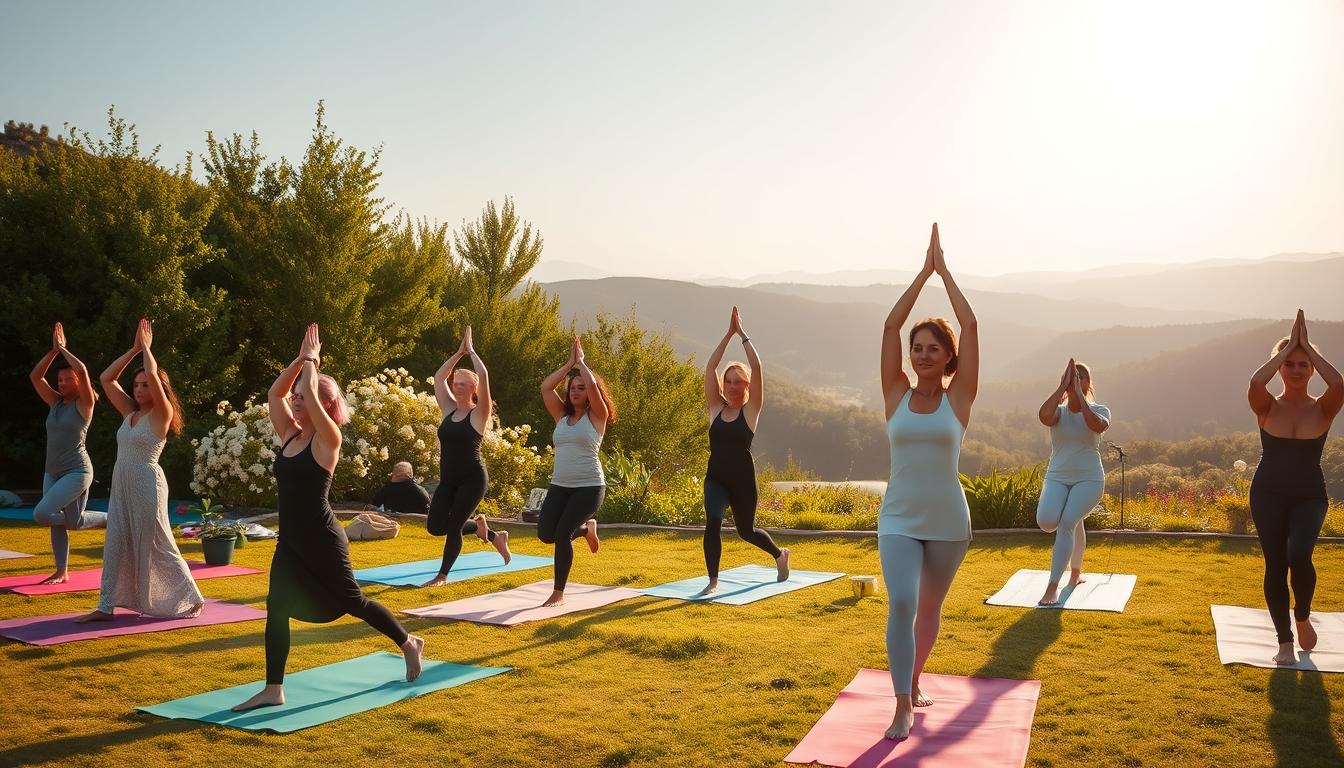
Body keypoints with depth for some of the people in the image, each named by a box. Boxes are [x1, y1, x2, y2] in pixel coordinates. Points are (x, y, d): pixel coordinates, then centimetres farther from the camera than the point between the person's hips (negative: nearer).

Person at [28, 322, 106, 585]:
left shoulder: (84, 404, -8)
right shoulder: (55, 403, 10)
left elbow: (82, 371, -22)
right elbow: (35, 376, 7)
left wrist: (63, 348, -10)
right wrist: (53, 350, 1)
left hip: (76, 472, -7)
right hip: (52, 472, 7)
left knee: (41, 514, -17)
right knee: (65, 523, 6)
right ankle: (62, 572, 21)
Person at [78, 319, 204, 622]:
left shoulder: (161, 414, -9)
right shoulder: (130, 412, 11)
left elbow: (153, 374, -23)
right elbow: (106, 378, 12)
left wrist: (146, 346, -8)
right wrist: (134, 349, 7)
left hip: (147, 484, -7)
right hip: (121, 484, 7)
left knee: (157, 546, -1)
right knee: (116, 545, 7)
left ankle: (192, 598, 10)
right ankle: (106, 606, 12)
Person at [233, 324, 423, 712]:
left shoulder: (328, 440, -12)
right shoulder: (290, 435, 8)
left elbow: (311, 393, -22)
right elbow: (275, 393, 7)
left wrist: (311, 360, -6)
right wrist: (300, 359, 5)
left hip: (321, 539, -7)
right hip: (290, 540, 7)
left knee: (352, 601, 7)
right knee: (277, 607, -3)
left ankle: (410, 644, 28)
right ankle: (273, 689, 4)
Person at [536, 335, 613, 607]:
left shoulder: (597, 417, -2)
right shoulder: (562, 416, 12)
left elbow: (593, 386, -18)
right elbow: (545, 387, 2)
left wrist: (581, 361, -2)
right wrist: (570, 363, 4)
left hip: (589, 486, -5)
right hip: (560, 485, 5)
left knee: (561, 534, -16)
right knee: (545, 533, -8)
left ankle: (559, 593, -1)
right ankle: (586, 529, 24)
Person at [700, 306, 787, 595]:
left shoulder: (751, 409, -4)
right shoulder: (716, 408, 3)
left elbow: (757, 368, -15)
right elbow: (710, 368, -5)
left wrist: (742, 334, -13)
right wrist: (728, 334, -8)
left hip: (742, 479, -2)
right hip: (715, 478, 2)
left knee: (746, 530, 16)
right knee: (712, 521, -24)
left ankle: (779, 555, 48)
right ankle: (713, 581, -12)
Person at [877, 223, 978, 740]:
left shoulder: (958, 397, -2)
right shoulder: (897, 394, 0)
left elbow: (970, 326, -9)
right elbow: (890, 326, -7)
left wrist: (945, 270, -4)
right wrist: (924, 270, -6)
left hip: (948, 522, 1)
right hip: (898, 520, 0)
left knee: (929, 608, 15)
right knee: (901, 604, -19)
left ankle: (913, 683, 39)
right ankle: (902, 706, -10)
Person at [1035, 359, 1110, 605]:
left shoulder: (1099, 410, 0)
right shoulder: (1059, 411, 3)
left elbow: (1097, 425, -27)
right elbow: (1044, 416, -25)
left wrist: (1079, 394, -21)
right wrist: (1062, 387, -17)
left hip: (1088, 479, -2)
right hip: (1057, 478, 2)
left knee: (1066, 524, -20)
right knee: (1046, 521, -23)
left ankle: (1053, 586, -16)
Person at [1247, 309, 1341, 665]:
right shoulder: (1268, 407, -2)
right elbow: (1255, 383, -25)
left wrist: (1307, 346, -17)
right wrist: (1287, 347, -16)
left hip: (1309, 497, -1)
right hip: (1269, 496, 1)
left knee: (1299, 556, -23)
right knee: (1275, 566, 0)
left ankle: (1303, 618, 7)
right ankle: (1285, 642, 14)